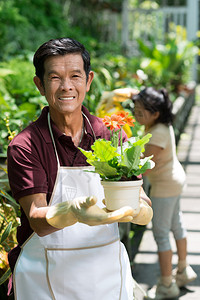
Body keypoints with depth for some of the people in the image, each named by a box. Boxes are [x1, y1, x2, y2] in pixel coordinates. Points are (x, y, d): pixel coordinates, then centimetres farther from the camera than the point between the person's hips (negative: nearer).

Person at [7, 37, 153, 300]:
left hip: (109, 277, 3)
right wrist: (72, 211, -41)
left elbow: (145, 212, -5)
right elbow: (38, 222, -20)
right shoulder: (25, 146, -11)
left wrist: (134, 207, -28)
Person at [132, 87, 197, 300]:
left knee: (160, 233, -2)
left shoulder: (158, 134, -30)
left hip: (164, 186, -10)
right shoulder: (164, 125, -1)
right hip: (174, 178, 10)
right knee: (176, 224, 22)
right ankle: (183, 271, 39)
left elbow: (144, 169, -30)